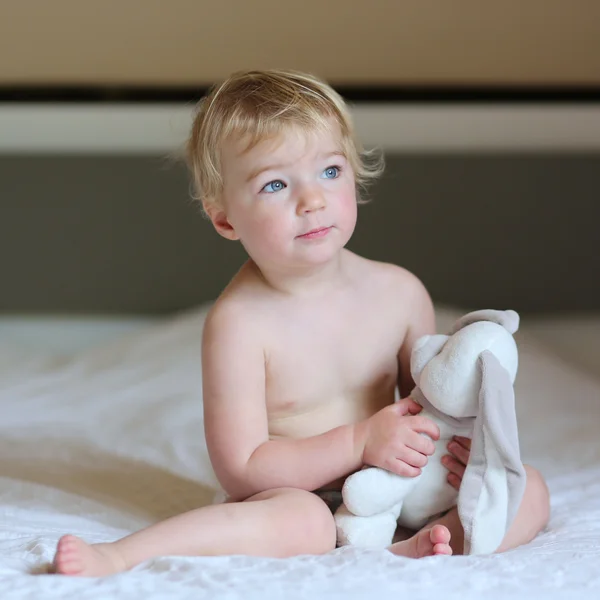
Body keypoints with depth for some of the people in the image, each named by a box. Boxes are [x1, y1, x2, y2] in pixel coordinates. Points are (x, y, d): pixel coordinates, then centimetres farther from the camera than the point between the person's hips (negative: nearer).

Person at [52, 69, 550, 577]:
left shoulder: (400, 292, 0)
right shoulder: (239, 323, -15)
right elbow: (241, 472, -18)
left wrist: (462, 442, -8)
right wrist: (362, 441, -23)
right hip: (296, 493, -6)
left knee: (529, 488, -9)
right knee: (299, 518, -39)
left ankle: (408, 552, -33)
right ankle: (117, 557, -40)